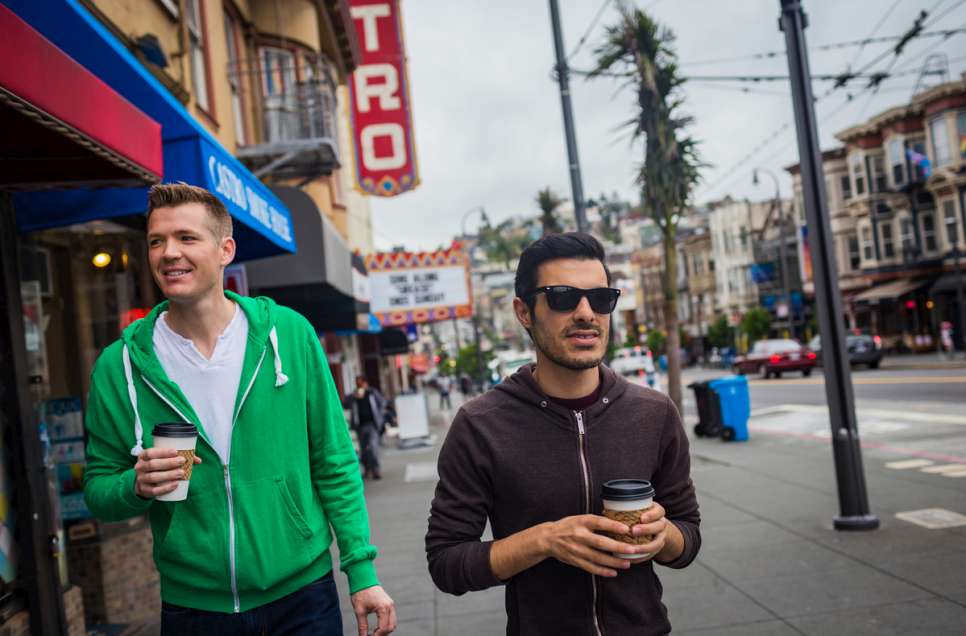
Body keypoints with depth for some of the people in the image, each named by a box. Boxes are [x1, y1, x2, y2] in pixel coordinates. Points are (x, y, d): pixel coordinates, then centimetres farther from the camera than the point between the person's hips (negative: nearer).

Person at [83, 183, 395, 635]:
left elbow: (334, 463, -3)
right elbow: (98, 490, 3)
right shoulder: (120, 365, -6)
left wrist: (361, 571, -6)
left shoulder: (288, 334, -8)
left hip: (303, 594, 0)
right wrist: (136, 487, -19)